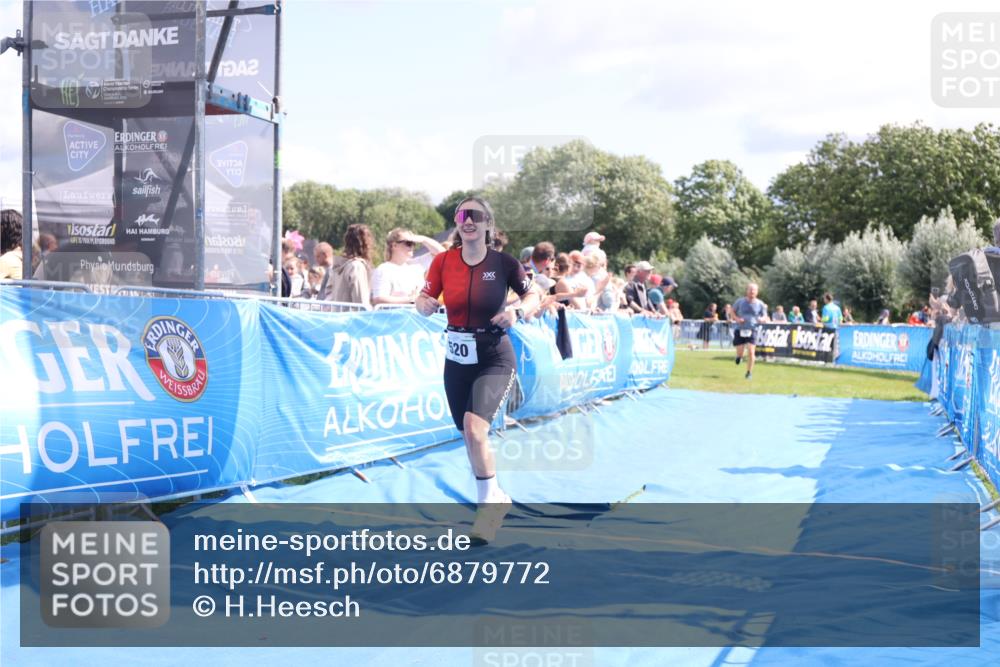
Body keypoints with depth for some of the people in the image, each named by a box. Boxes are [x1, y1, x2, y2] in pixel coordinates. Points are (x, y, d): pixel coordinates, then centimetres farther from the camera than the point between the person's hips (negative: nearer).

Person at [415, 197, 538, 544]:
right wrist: (425, 305, -22)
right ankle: (494, 497, 37)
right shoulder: (443, 261, -3)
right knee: (468, 435, 14)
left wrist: (517, 312, -19)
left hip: (495, 359, -4)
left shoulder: (504, 263, -9)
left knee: (475, 428, -24)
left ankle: (489, 499, -3)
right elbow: (423, 301, 1)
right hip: (457, 359, 4)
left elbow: (533, 297, 2)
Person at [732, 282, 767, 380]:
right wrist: (737, 319, -8)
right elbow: (733, 311, 12)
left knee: (751, 351, -14)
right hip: (740, 330, 0)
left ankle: (749, 372, 2)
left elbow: (765, 316, 10)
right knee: (739, 353, -2)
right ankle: (739, 357, 37)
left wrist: (761, 319, -14)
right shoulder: (740, 301, -1)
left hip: (752, 331, 0)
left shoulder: (760, 304, 0)